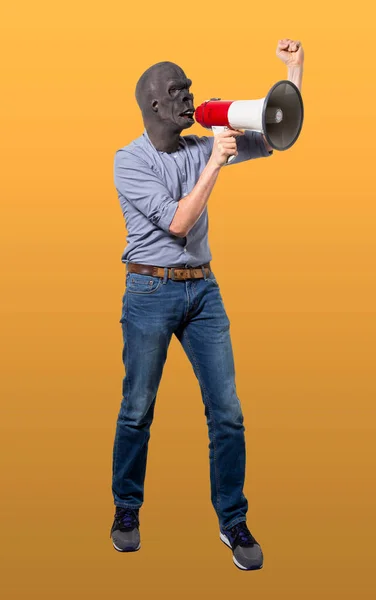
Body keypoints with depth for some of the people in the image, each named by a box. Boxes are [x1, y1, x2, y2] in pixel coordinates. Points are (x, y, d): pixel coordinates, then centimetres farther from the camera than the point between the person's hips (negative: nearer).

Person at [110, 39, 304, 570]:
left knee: (227, 411, 1)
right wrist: (214, 165, -15)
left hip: (203, 288, 4)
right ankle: (127, 511, 26)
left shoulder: (202, 147, 8)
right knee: (138, 410, 6)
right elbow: (177, 222, -16)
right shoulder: (129, 161, -6)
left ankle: (233, 522, 15)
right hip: (151, 291, -4)